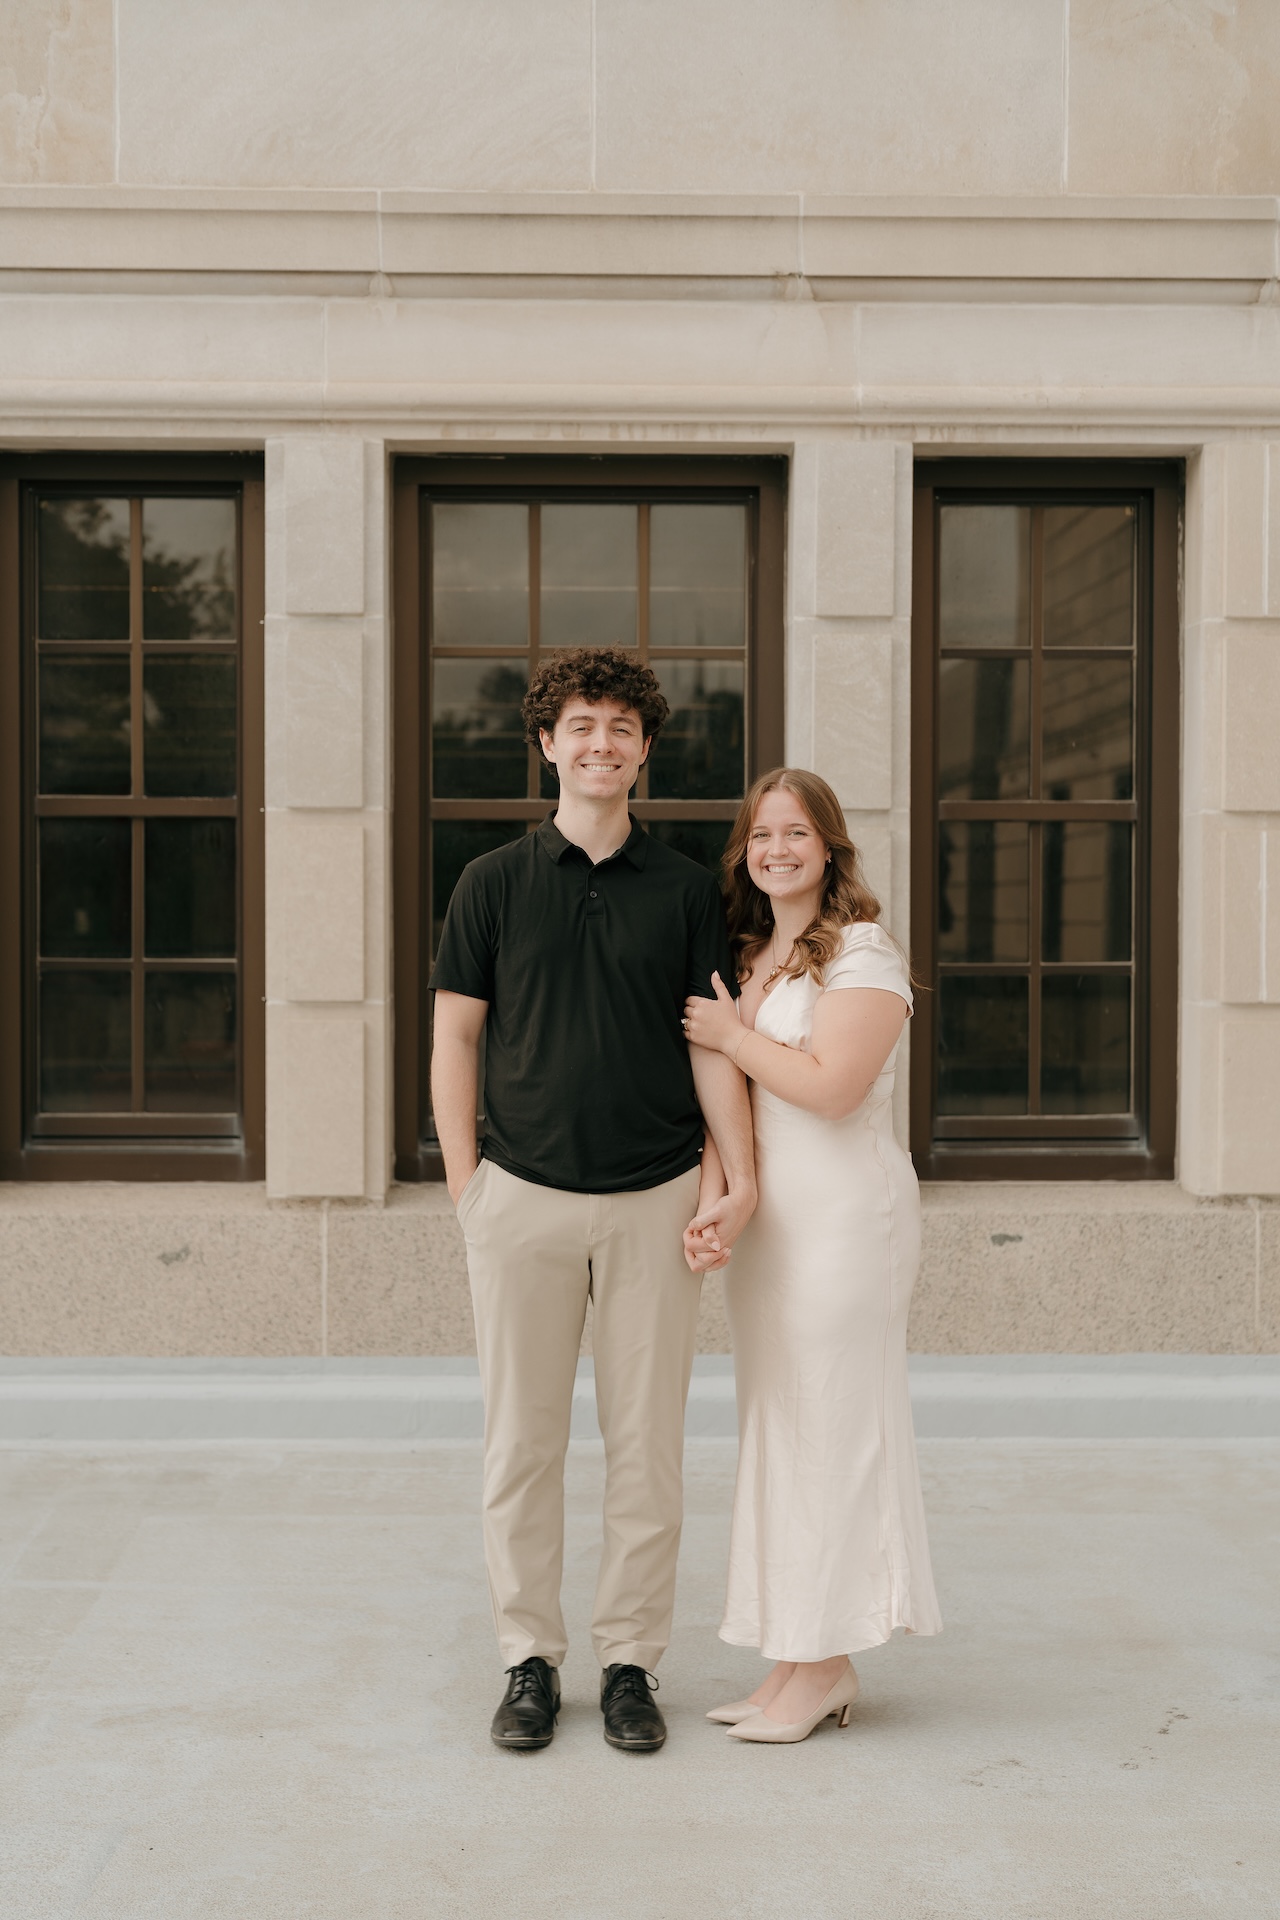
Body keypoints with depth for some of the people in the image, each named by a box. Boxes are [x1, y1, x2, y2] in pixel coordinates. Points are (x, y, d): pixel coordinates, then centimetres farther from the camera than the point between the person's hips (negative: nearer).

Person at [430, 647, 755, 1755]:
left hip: (654, 1199, 1)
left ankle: (631, 1662, 21)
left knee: (648, 1444, 6)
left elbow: (713, 1045, 5)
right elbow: (454, 1038, 6)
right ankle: (531, 1661, 21)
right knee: (522, 1441, 6)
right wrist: (465, 1182, -1)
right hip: (523, 1195, 0)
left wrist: (739, 1181, -6)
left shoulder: (686, 890, 6)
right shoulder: (495, 883, 5)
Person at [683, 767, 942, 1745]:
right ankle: (803, 1662, 20)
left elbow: (832, 1085, -20)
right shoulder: (750, 956, 16)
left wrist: (730, 1033, -10)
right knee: (779, 1429, 11)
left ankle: (824, 1666, 10)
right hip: (763, 1213, 8)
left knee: (831, 1426, -2)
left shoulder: (864, 952, -9)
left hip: (842, 1212, -8)